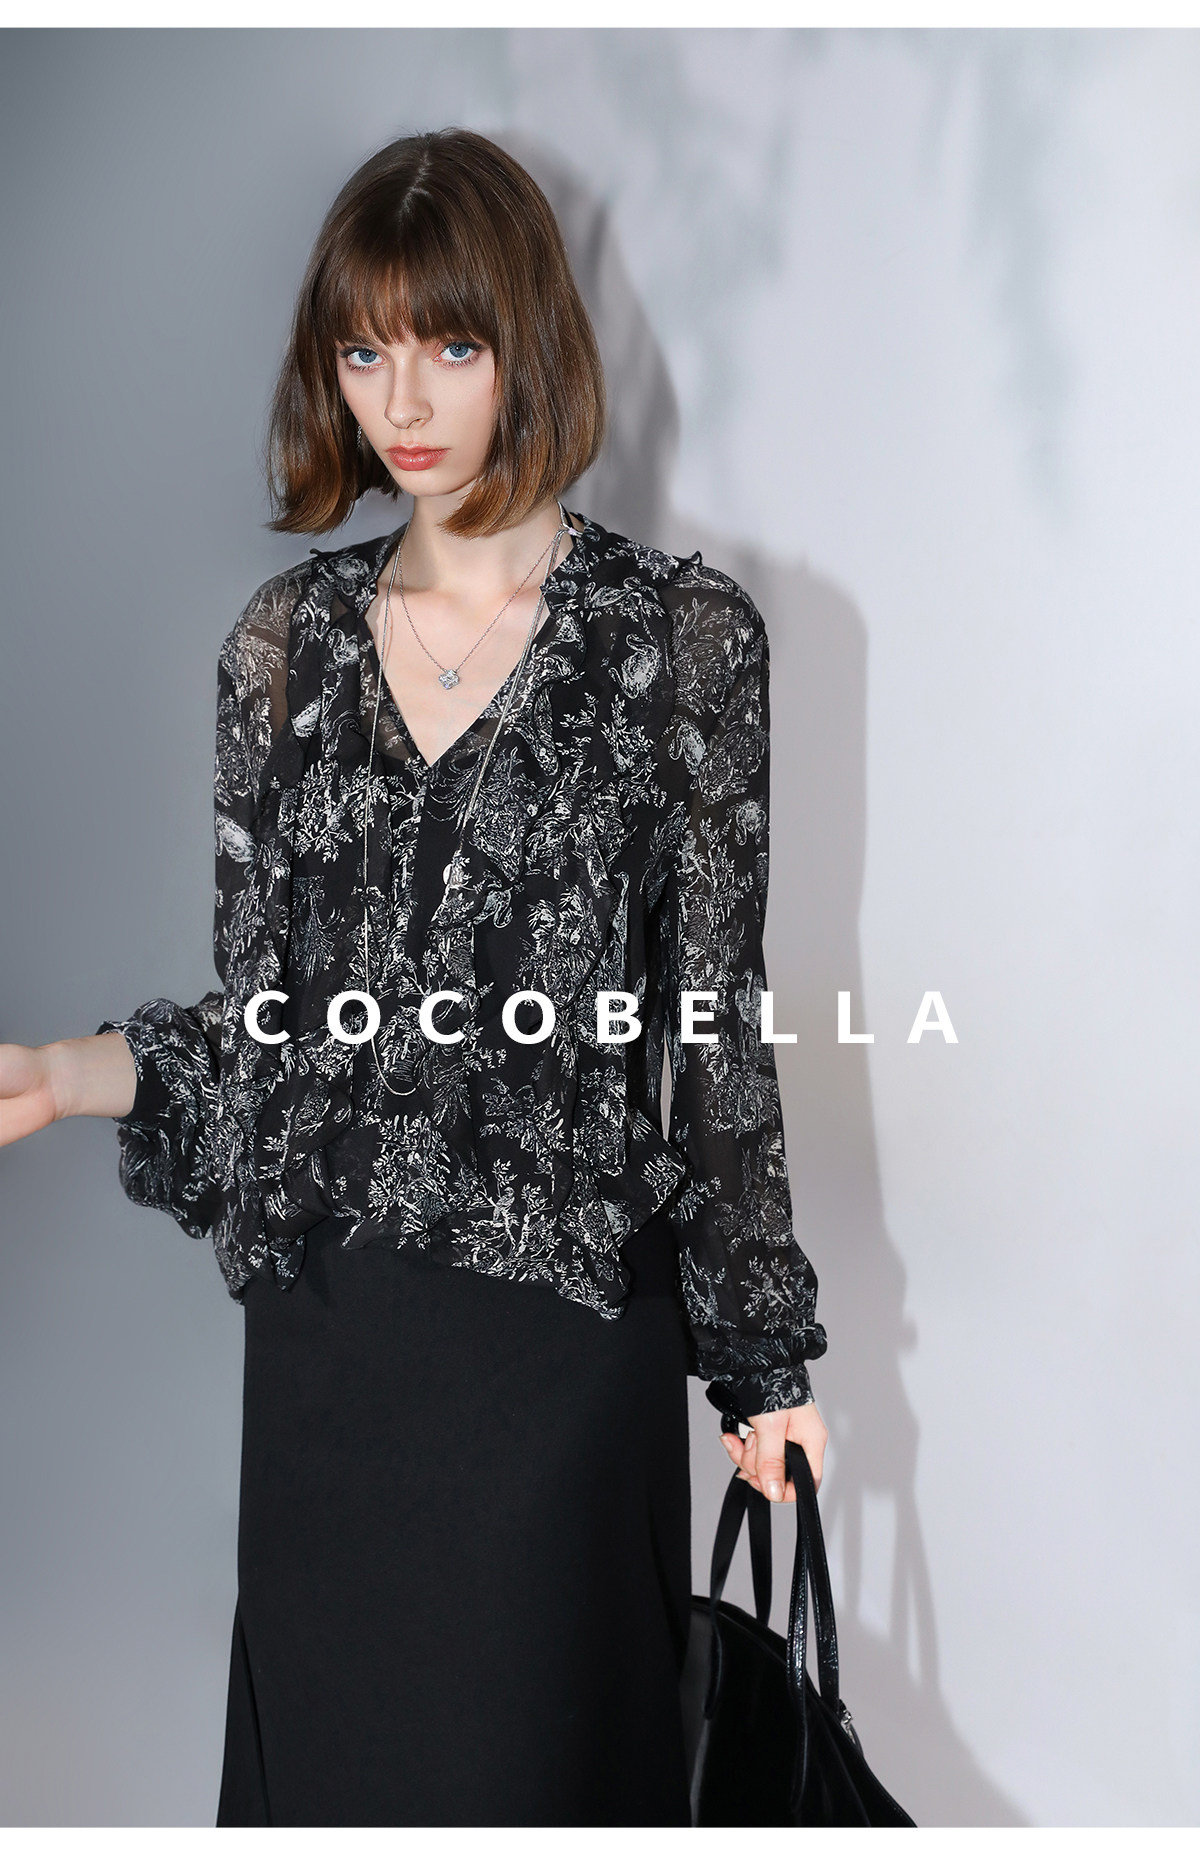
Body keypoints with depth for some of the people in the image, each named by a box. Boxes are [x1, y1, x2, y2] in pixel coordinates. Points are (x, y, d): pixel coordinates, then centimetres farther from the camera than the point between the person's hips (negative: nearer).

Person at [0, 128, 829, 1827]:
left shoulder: (678, 636, -4)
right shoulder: (285, 642, 7)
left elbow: (719, 1023, -3)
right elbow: (258, 1012, 9)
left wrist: (767, 1351, -1)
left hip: (562, 1317, -3)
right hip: (325, 1320, 4)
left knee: (533, 1747, 9)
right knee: (325, 1737, 16)